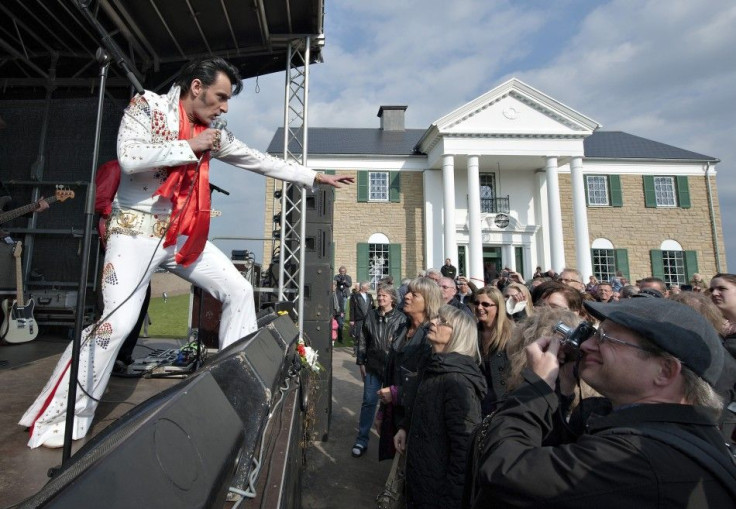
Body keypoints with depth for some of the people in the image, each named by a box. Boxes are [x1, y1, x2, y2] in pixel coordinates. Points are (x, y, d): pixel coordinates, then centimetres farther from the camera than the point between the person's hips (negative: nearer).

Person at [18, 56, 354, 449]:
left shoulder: (212, 133, 10)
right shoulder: (147, 106, -4)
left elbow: (259, 160, 13)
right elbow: (129, 157, -21)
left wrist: (313, 176, 13)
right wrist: (189, 147, -13)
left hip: (183, 234, 6)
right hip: (136, 230, -6)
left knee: (238, 290, 1)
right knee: (118, 321, -14)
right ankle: (59, 420, 8)